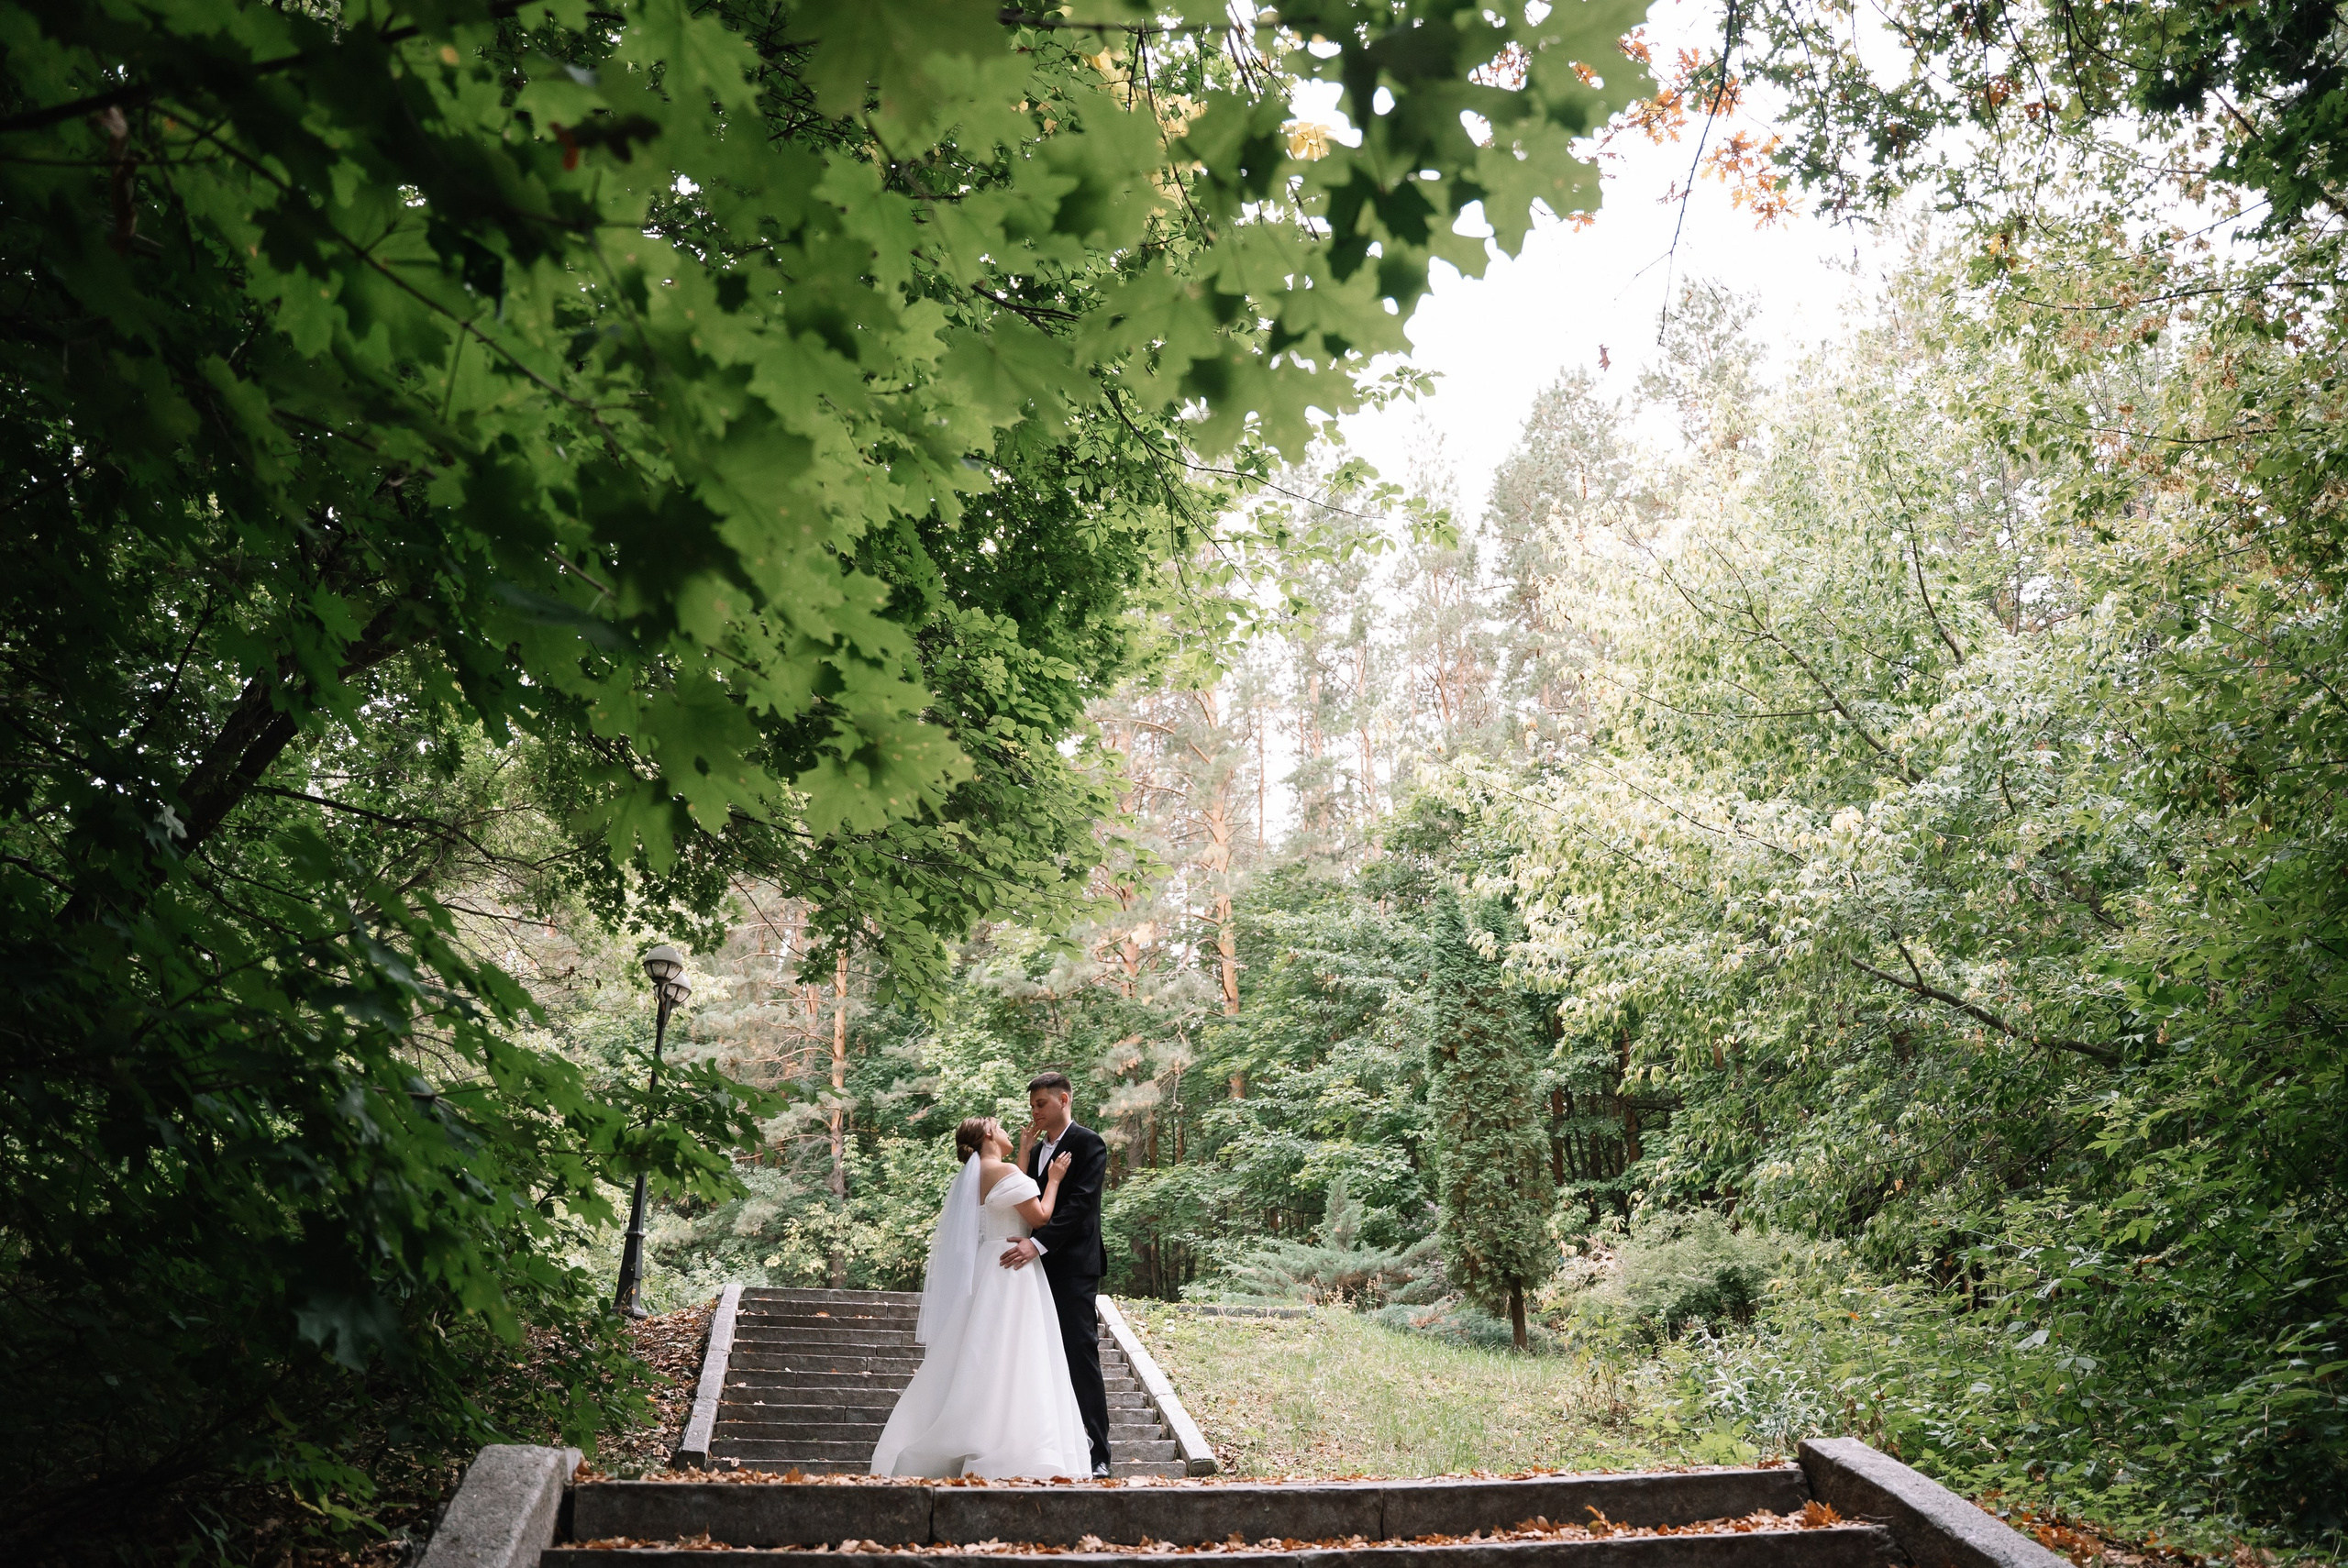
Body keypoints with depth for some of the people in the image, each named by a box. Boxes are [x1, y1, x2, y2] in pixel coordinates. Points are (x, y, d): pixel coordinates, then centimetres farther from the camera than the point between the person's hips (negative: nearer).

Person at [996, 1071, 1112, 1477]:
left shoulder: (1087, 1144, -6)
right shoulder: (1036, 1149, 18)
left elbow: (1081, 1203, -18)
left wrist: (1037, 1243, -27)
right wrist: (1024, 1153, 3)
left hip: (1073, 1268, -7)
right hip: (1039, 1267, 7)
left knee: (1081, 1360, -6)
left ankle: (1096, 1455, -1)